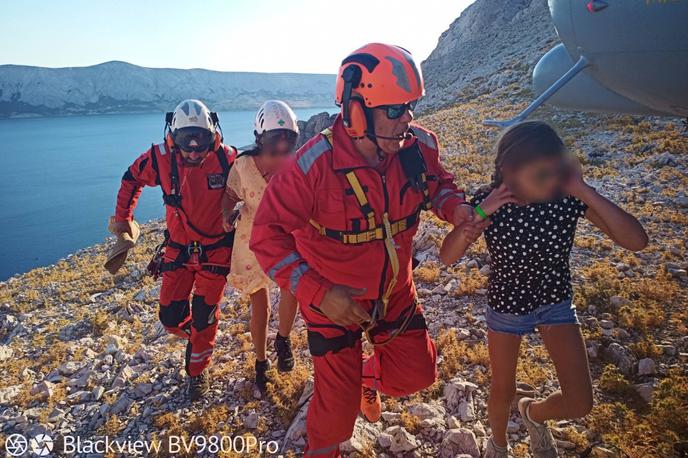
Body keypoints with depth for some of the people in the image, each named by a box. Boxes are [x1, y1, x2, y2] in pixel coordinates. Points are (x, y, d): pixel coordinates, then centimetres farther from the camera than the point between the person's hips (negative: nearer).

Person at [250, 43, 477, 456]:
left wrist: (457, 208, -16)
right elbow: (267, 234, -25)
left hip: (395, 291, 5)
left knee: (416, 374, 16)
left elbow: (438, 185, 7)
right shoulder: (315, 164, -30)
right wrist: (318, 293, -32)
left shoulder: (420, 146, -14)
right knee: (339, 403, 9)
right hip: (335, 300, -4)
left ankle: (370, 376, 52)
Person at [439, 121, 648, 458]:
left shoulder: (568, 197, -23)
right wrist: (479, 214, -37)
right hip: (506, 305, -1)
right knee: (503, 391, 17)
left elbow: (637, 241, -27)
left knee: (580, 404, 1)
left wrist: (584, 190, -35)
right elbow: (447, 257, -23)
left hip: (556, 301, 1)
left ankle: (533, 412, 37)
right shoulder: (490, 202, -24)